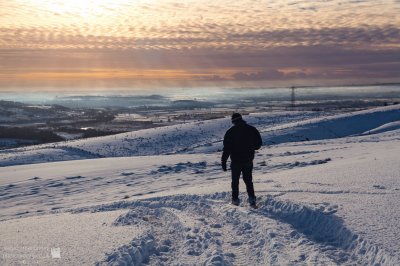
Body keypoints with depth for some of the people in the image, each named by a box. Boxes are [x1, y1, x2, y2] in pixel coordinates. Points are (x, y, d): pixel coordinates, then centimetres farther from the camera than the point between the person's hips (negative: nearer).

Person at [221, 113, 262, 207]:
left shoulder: (231, 131, -9)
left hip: (236, 161, -2)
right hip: (248, 160, 3)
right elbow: (259, 144, 5)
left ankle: (235, 199, 17)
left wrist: (223, 161, -7)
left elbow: (226, 148, -11)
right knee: (248, 180, 14)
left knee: (235, 180, 12)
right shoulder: (252, 129, -1)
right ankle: (251, 198, 3)